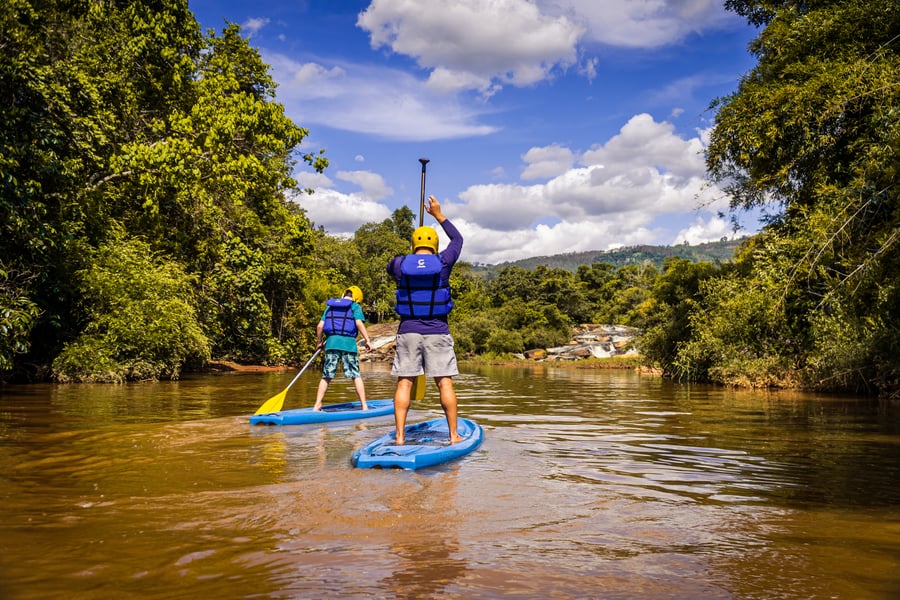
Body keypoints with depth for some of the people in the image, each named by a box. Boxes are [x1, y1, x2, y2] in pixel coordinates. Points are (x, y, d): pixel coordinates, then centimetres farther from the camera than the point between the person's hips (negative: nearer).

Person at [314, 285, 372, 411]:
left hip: (331, 342, 3)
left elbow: (320, 326, 12)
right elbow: (359, 323, -10)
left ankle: (317, 405, 7)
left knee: (326, 376, 8)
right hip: (348, 343, -3)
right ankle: (364, 406, 3)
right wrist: (367, 340, -7)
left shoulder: (330, 306, 18)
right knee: (356, 376, 3)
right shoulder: (355, 306, 7)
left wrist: (319, 342, 24)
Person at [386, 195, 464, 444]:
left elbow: (390, 268, 26)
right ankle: (453, 435, 8)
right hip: (438, 331, -1)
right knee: (445, 382, 4)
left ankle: (400, 435, 2)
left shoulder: (399, 263, 0)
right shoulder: (443, 262, -3)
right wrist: (438, 214, 24)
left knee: (404, 381, 4)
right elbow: (457, 239, 16)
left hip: (408, 331, 1)